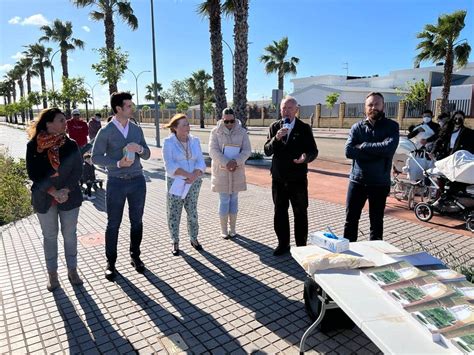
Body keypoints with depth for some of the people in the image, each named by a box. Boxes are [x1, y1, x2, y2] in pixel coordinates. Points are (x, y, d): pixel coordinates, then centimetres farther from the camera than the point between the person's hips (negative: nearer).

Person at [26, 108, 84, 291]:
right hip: (44, 198, 0)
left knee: (70, 234, 9)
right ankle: (52, 273, 26)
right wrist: (53, 191, -18)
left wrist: (66, 190, -18)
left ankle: (72, 270, 25)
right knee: (50, 236, 12)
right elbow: (33, 173, -8)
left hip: (69, 197, 1)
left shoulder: (70, 145, -3)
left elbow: (78, 170, -6)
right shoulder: (33, 146, -6)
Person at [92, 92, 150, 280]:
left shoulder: (137, 129, 6)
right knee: (113, 224, 6)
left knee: (137, 221, 11)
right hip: (116, 182, -3)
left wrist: (140, 148, -15)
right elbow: (96, 157, -5)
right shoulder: (105, 132, -6)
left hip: (137, 180, 3)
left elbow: (147, 155, 8)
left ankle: (135, 256, 28)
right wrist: (118, 163, -18)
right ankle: (111, 262, 21)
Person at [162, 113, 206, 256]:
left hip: (193, 183, 3)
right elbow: (170, 166, -16)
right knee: (174, 213, 4)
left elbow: (200, 162, -2)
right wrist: (188, 174, -24)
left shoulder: (194, 141, 3)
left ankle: (194, 239, 27)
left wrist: (194, 176, -19)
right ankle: (175, 242, 19)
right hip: (175, 182, -3)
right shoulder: (168, 142, -8)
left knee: (192, 212, 10)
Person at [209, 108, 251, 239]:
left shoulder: (242, 132, 1)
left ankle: (232, 228, 20)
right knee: (224, 200, 1)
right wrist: (226, 163, -23)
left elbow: (247, 150, -5)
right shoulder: (216, 132, -3)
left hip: (237, 171, 2)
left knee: (234, 199, 9)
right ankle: (224, 229, 13)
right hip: (221, 171, -2)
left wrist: (235, 161, -21)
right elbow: (213, 151, -12)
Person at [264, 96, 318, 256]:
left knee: (300, 213, 7)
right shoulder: (274, 127, 4)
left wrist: (306, 157, -25)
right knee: (280, 213, 11)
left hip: (298, 179, -2)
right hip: (278, 178, 3)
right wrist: (276, 138, -21)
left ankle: (301, 247, 21)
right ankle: (283, 244, 26)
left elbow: (313, 151, -3)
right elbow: (267, 151, -3)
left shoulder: (304, 128, -3)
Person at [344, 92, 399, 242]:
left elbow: (389, 148, -20)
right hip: (357, 180, 1)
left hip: (380, 182, -1)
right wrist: (377, 152, -16)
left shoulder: (391, 126, -1)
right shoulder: (357, 127, 3)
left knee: (376, 222, 11)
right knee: (350, 219, 7)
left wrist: (363, 146, -14)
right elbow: (349, 151, -13)